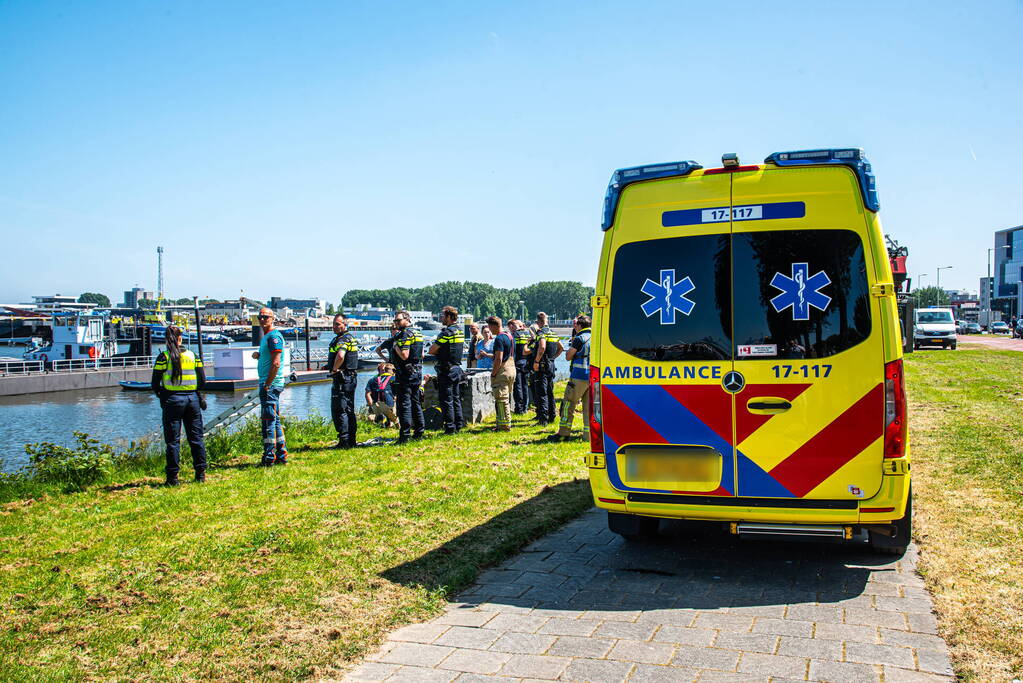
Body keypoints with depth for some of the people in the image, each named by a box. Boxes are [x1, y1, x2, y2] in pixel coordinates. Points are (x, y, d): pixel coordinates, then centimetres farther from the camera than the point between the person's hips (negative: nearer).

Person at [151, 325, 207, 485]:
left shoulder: (164, 357, -6)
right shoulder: (193, 355, 4)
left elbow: (155, 383, -5)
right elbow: (202, 380, 5)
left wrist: (161, 394, 13)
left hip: (172, 400, -3)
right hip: (192, 399, 3)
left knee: (173, 440, 3)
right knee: (196, 438, 10)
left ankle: (173, 476, 4)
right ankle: (201, 473, 13)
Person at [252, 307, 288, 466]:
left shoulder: (274, 336, -13)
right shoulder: (266, 337, 18)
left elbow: (276, 363, -21)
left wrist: (267, 385, -20)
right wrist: (258, 355, 10)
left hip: (271, 385, -11)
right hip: (268, 384, 11)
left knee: (268, 421, -7)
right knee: (275, 420, 13)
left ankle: (269, 458, -4)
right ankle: (281, 455, 19)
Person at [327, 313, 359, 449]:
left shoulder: (343, 339, -16)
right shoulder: (351, 337, 17)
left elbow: (340, 356, -35)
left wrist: (334, 369, -19)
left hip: (342, 378, -10)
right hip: (351, 377, 10)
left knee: (339, 410, -7)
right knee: (349, 410, 14)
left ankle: (344, 441, -7)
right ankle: (352, 440, 20)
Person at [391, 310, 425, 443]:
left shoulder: (405, 334, -14)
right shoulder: (418, 333, 15)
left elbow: (404, 355, -22)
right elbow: (422, 354, 19)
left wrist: (396, 347, -8)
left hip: (406, 374, -9)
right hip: (417, 372, 9)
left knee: (403, 404, -7)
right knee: (416, 403, 15)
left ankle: (404, 435, -9)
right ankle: (419, 432, 19)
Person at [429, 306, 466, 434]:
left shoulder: (447, 332, -17)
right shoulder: (460, 331, 10)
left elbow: (432, 351, -15)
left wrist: (437, 352, 5)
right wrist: (441, 352, 5)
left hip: (446, 371, -8)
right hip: (457, 369, 8)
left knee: (446, 400, -3)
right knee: (456, 398, 15)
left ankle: (450, 427, -1)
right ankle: (459, 425, 19)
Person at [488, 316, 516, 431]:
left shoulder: (499, 338, -17)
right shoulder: (510, 336, 13)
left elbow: (499, 359, -21)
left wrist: (493, 374, -15)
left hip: (502, 371, -10)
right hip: (512, 369, 10)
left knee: (501, 400, -4)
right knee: (507, 399, 15)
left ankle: (504, 426, -1)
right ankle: (507, 424, 21)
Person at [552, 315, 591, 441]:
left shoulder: (579, 338, -10)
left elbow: (568, 357, -3)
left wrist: (571, 344, 11)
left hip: (579, 377, -6)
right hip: (593, 377, 7)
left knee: (568, 404, 1)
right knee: (589, 406, 8)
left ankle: (563, 433, 1)